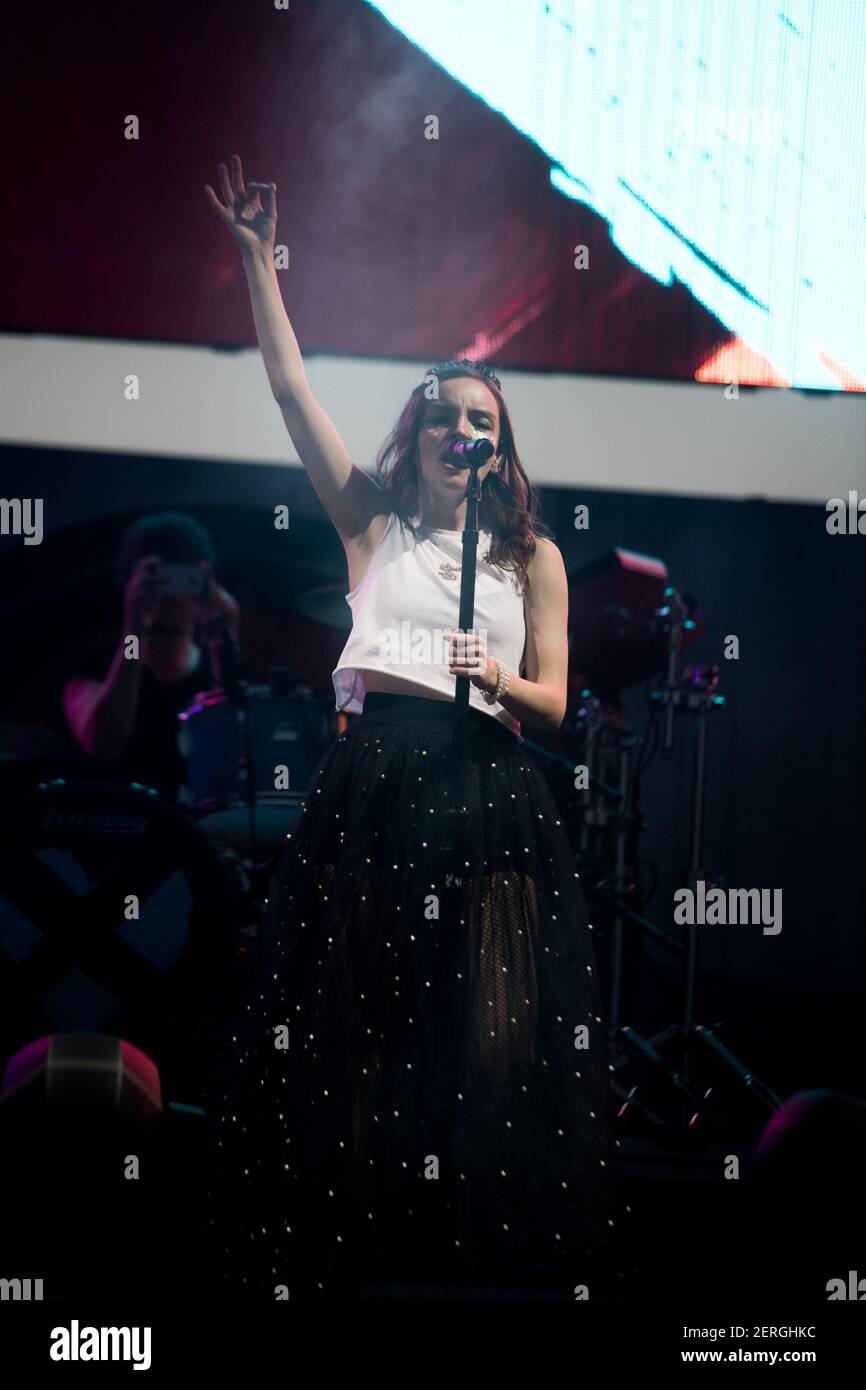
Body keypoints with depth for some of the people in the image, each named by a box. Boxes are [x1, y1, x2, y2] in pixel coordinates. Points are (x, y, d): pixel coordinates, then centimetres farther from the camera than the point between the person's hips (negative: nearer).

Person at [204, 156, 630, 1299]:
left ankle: (487, 1247, 4)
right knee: (355, 1022, -3)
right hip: (374, 786, 0)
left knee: (486, 1025, -2)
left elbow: (551, 700, 10)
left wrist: (496, 678, -12)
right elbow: (290, 386, 8)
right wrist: (258, 258, 5)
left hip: (488, 798, 0)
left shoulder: (533, 556, 13)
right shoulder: (373, 520, 12)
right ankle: (350, 1248, 3)